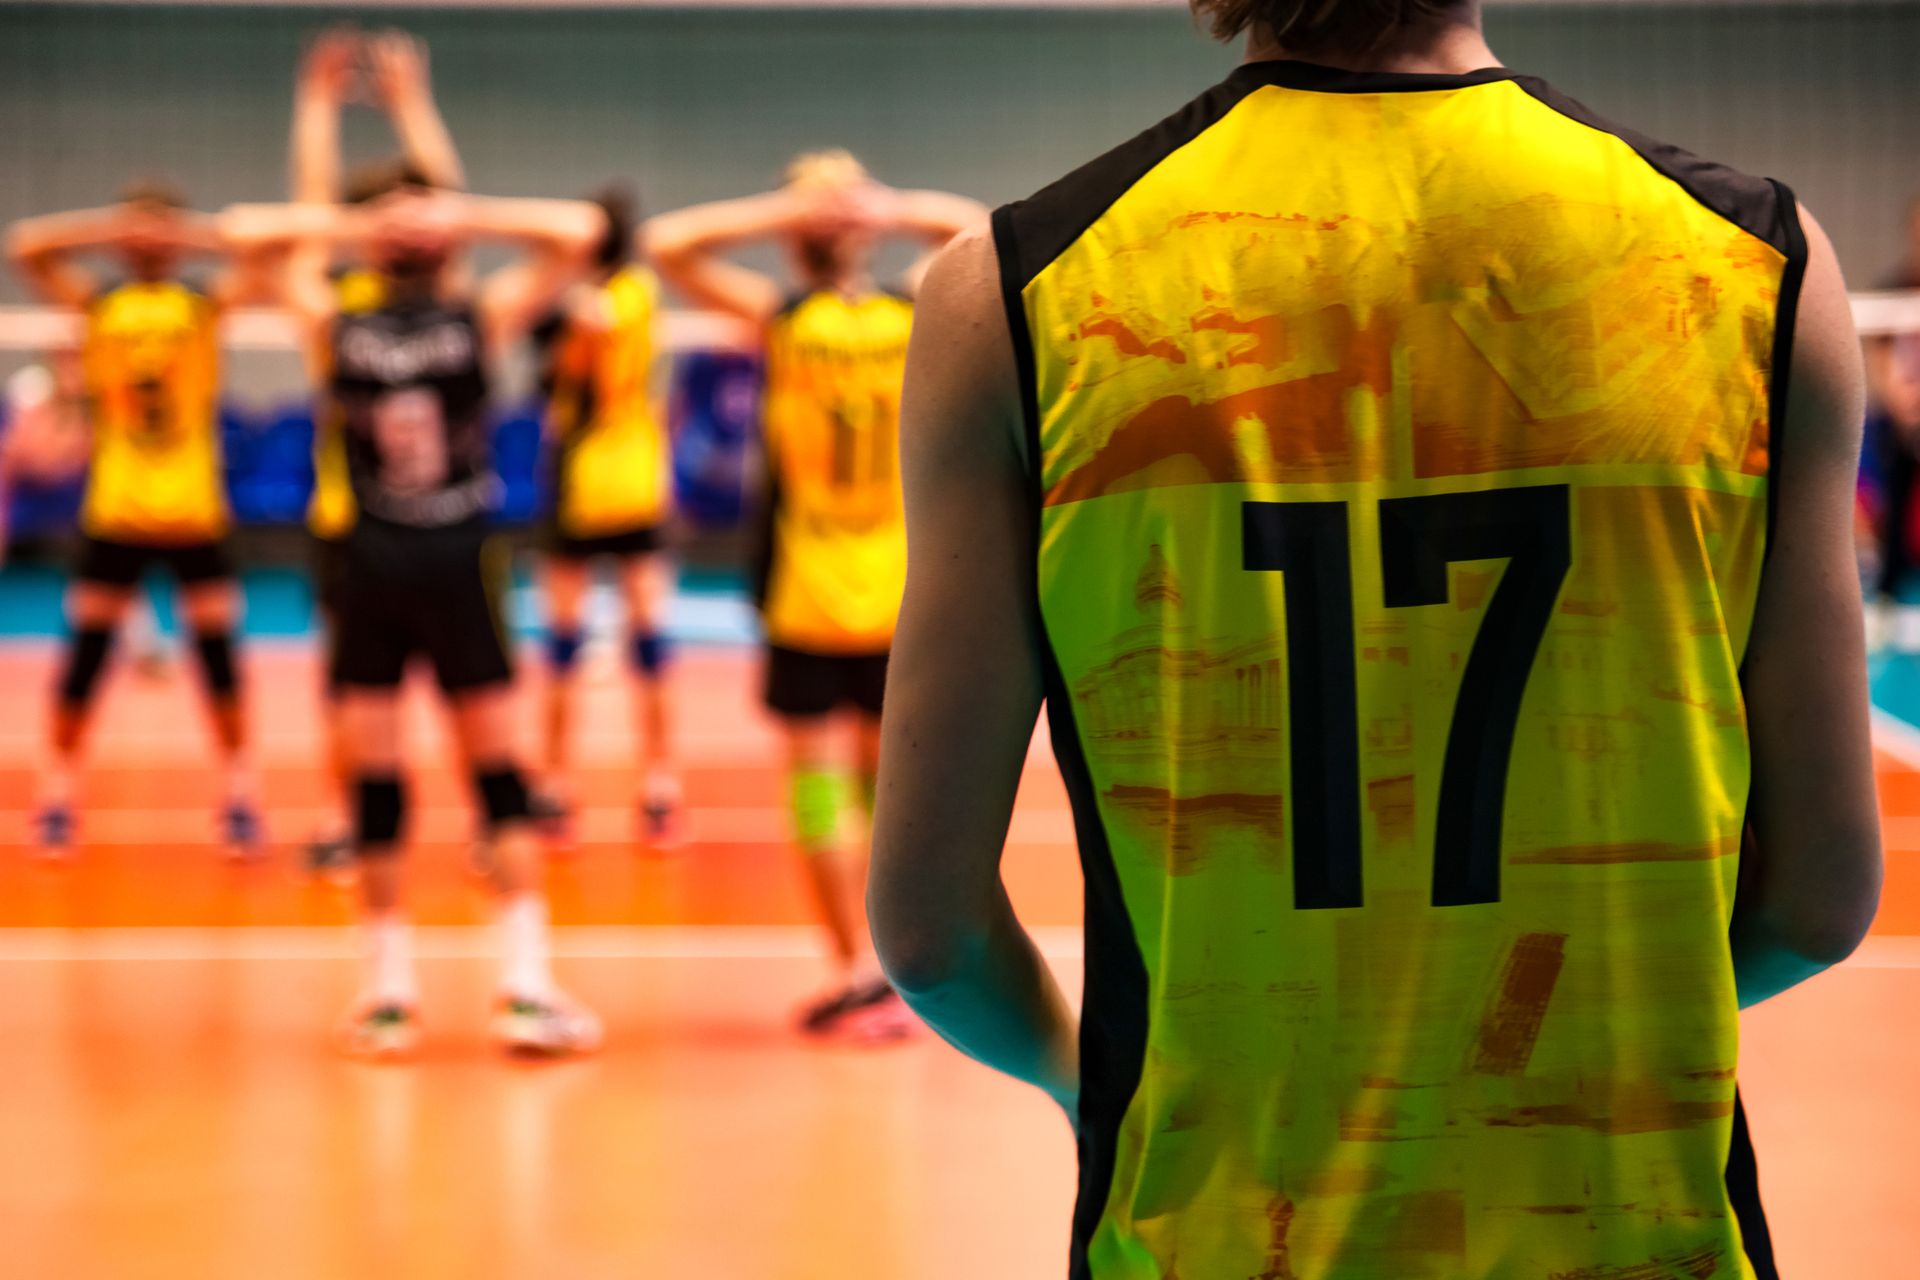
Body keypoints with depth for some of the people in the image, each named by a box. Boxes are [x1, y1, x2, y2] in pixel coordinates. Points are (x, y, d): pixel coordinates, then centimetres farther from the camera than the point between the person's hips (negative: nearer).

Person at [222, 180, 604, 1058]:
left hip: (370, 566, 1)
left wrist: (343, 225, 3)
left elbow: (245, 229, 11)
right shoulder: (481, 318, -5)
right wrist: (465, 217, -4)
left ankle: (389, 989, 8)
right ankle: (524, 983, -1)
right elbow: (577, 229, 1)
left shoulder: (339, 327, -1)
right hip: (461, 561, -1)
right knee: (497, 770, 4)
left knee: (375, 777, 5)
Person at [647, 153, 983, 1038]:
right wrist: (892, 211, -1)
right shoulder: (916, 315, -2)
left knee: (813, 760, 3)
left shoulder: (783, 318, -9)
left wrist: (783, 211, -9)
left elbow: (668, 243, -5)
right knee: (884, 759, 13)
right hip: (899, 593, 3)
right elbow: (977, 229, 15)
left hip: (804, 591, -3)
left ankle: (857, 970, -1)